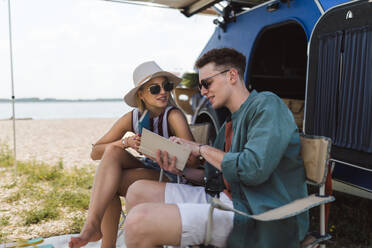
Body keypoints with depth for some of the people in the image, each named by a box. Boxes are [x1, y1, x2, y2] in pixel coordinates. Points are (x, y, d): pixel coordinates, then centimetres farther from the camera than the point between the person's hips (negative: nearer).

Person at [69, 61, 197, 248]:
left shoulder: (173, 115, -19)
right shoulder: (132, 118, -6)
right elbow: (95, 153, -6)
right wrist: (125, 143, -22)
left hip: (172, 178, -4)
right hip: (148, 168, 5)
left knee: (109, 182, -24)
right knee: (112, 150, -24)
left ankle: (94, 225, 0)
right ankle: (93, 224, -24)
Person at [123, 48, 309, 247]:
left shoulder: (267, 105, -7)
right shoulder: (231, 122, 19)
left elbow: (253, 169, -21)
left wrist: (202, 149, -8)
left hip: (256, 214, -8)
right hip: (225, 197, 9)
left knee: (139, 220, -23)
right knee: (138, 191, 6)